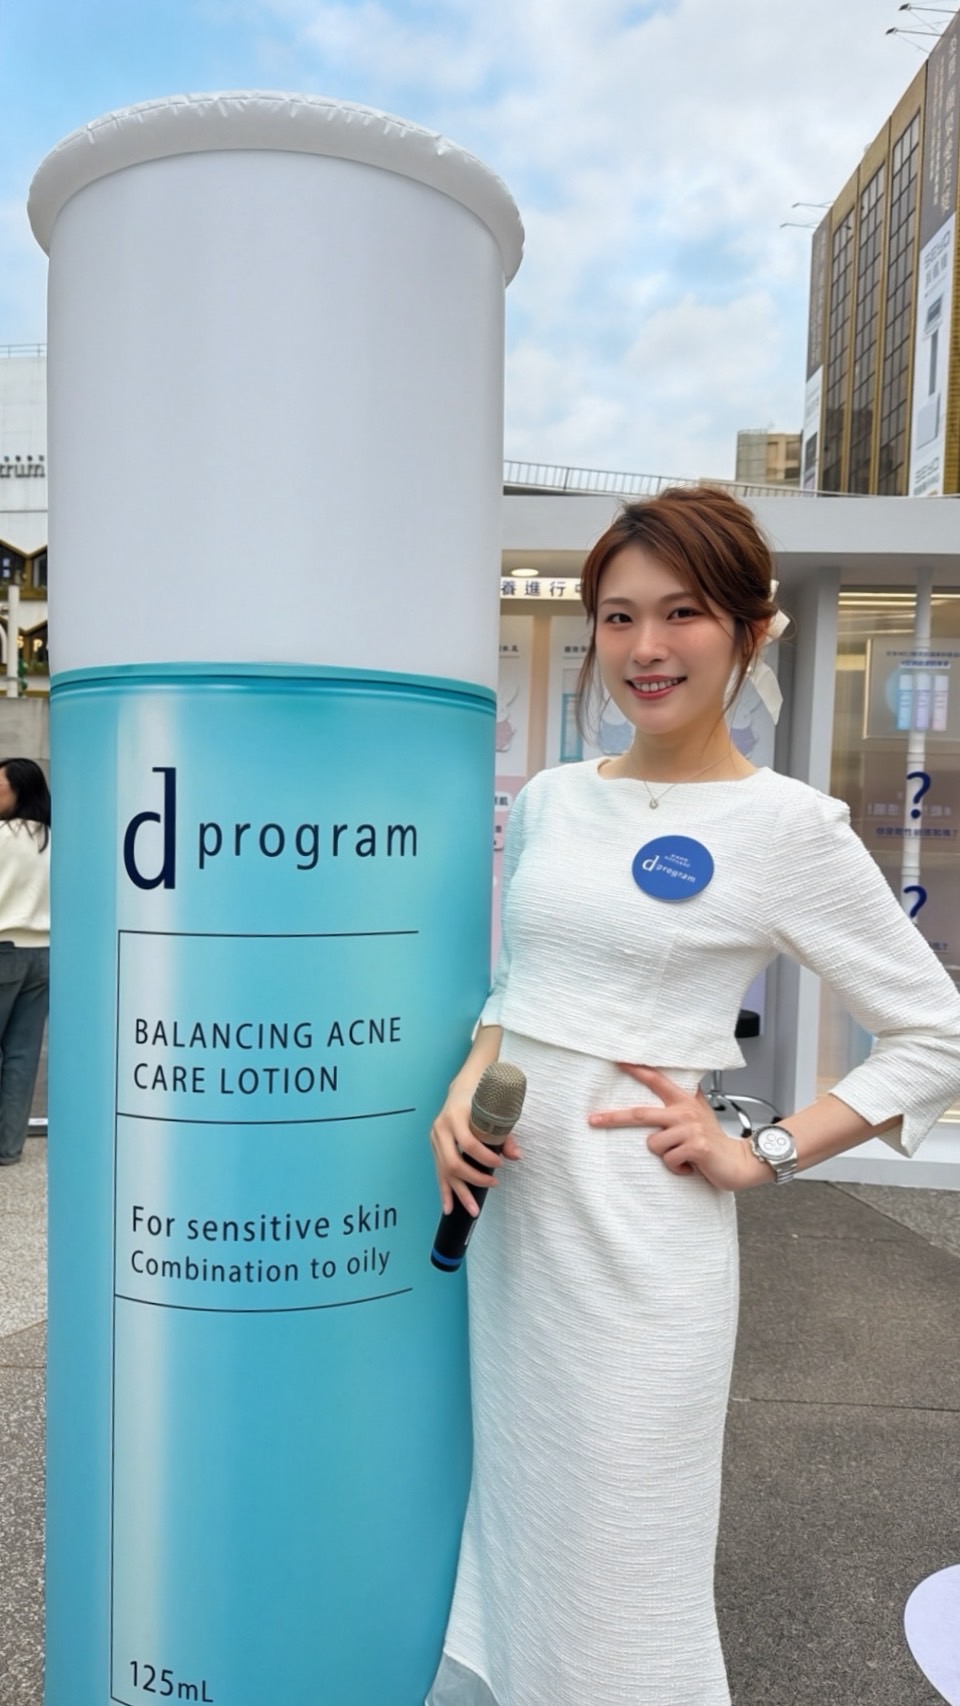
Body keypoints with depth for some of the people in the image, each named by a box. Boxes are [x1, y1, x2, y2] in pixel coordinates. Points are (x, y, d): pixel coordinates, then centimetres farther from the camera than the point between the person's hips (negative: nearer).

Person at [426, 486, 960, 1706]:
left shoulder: (788, 825, -10)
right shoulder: (548, 800, 4)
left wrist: (758, 1156, -10)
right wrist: (462, 1094, -4)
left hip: (635, 1224, -5)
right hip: (506, 1202, 5)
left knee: (606, 1586, 10)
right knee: (506, 1529, 21)